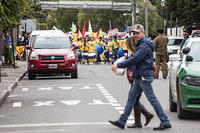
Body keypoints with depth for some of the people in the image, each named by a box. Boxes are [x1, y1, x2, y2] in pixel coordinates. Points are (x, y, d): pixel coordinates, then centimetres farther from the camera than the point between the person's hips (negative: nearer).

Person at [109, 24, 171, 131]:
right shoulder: (141, 44, 17)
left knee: (152, 98, -8)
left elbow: (134, 59, -24)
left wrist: (118, 65, -21)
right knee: (132, 97, 10)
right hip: (139, 77, 10)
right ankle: (122, 121, 13)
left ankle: (165, 122, -5)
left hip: (144, 76, -10)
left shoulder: (144, 46, -16)